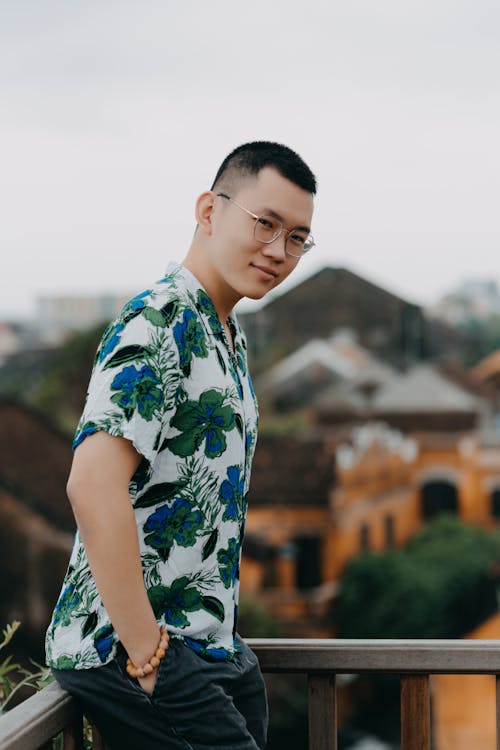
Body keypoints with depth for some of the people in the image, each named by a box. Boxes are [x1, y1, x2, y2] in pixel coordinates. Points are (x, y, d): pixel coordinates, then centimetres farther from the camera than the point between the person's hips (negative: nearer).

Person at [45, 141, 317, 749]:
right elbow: (93, 485, -27)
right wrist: (148, 654, -24)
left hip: (213, 648, 10)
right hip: (123, 654, -10)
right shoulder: (158, 324, -15)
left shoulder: (227, 339, 16)